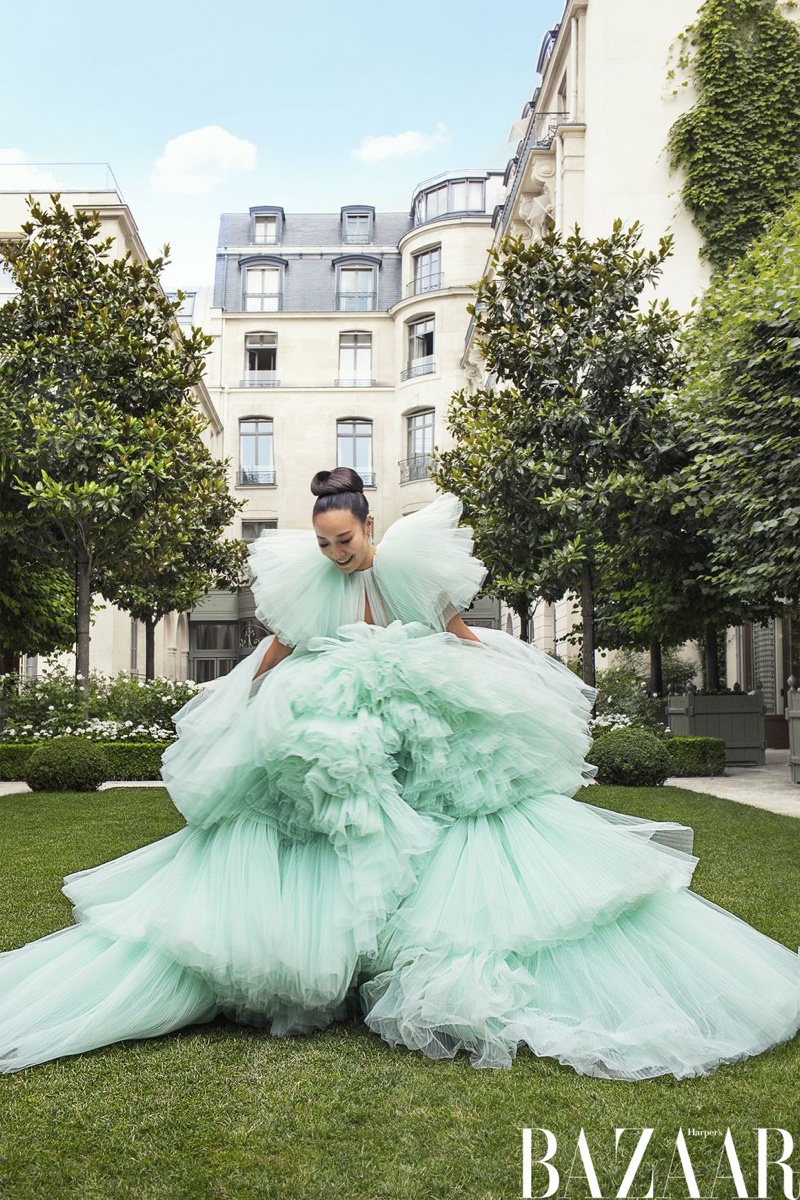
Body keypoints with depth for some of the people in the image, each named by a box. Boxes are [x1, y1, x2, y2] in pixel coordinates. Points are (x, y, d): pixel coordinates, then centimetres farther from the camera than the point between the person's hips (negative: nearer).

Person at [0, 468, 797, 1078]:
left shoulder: (408, 566, -6)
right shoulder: (306, 580, -3)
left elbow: (463, 636, 5)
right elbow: (274, 655, 9)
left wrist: (512, 693, 9)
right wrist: (240, 724, 14)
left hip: (424, 741, 0)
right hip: (332, 744, 1)